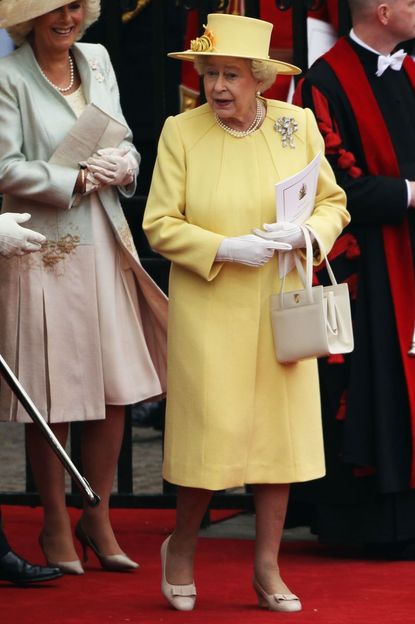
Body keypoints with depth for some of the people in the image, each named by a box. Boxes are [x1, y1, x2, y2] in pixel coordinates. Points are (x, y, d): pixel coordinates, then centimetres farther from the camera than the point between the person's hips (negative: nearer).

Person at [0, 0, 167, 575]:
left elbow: (125, 143, 15)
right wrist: (77, 179, -14)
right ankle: (56, 526, 18)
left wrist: (124, 166, -6)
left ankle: (98, 519, 21)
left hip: (103, 245, 6)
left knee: (116, 391, 6)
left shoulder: (97, 61, 10)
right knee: (51, 400, 2)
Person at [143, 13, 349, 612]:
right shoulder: (180, 132, -4)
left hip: (281, 310, 3)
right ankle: (181, 546, 22)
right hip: (208, 314, -3)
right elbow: (159, 224, -5)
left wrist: (302, 232, -12)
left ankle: (267, 568, 16)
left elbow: (334, 203, 9)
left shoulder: (297, 125, 3)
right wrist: (225, 249, -17)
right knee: (211, 431, -4)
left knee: (281, 427, 4)